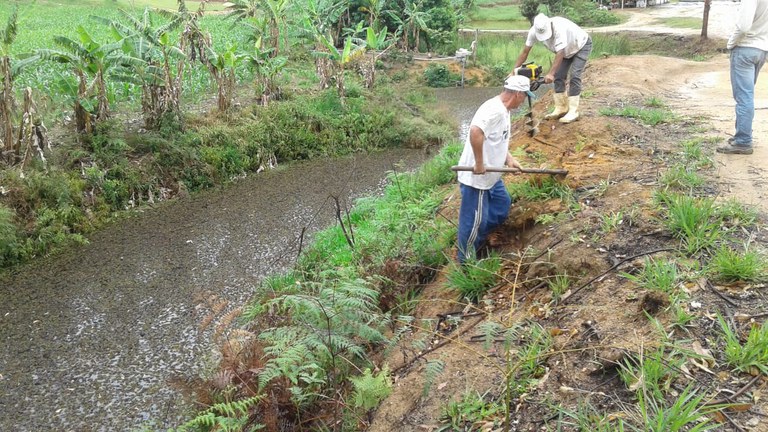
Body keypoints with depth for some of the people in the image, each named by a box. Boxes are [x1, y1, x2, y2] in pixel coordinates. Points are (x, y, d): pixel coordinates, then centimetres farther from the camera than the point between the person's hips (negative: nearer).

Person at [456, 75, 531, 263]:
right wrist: (479, 163, -31)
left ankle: (476, 242, 35)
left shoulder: (503, 110, 11)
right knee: (474, 220, 2)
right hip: (476, 178, -11)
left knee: (502, 204, 24)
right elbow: (475, 132, -39)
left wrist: (509, 159, 9)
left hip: (491, 176, 11)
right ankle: (467, 260, 18)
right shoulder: (495, 110, -22)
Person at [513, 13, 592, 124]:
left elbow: (560, 54, -43)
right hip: (567, 49, 7)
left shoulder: (559, 27, -41)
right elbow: (525, 52, -15)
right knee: (558, 77, -1)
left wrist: (550, 74, -49)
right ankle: (561, 108, 9)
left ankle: (573, 112, -13)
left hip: (582, 46, -6)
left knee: (574, 77, -16)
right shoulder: (534, 31, -23)